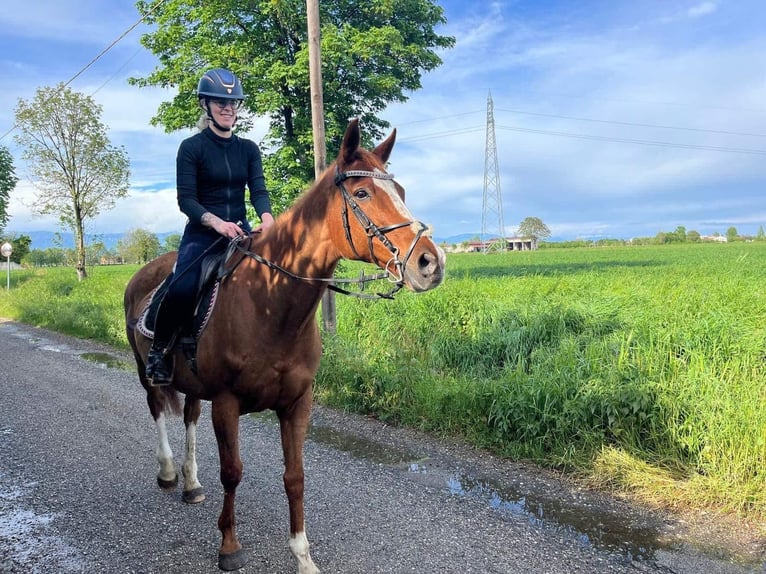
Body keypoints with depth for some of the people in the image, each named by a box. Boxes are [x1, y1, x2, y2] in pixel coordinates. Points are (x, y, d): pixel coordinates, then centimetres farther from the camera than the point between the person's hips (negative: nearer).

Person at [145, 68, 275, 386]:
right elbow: (185, 199, -9)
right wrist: (217, 222, -27)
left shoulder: (248, 149, 10)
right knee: (182, 288, -27)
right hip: (202, 233, -4)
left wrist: (266, 218, -25)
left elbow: (259, 189, -3)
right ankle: (158, 349, -3)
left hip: (240, 232, 4)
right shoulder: (191, 148, -2)